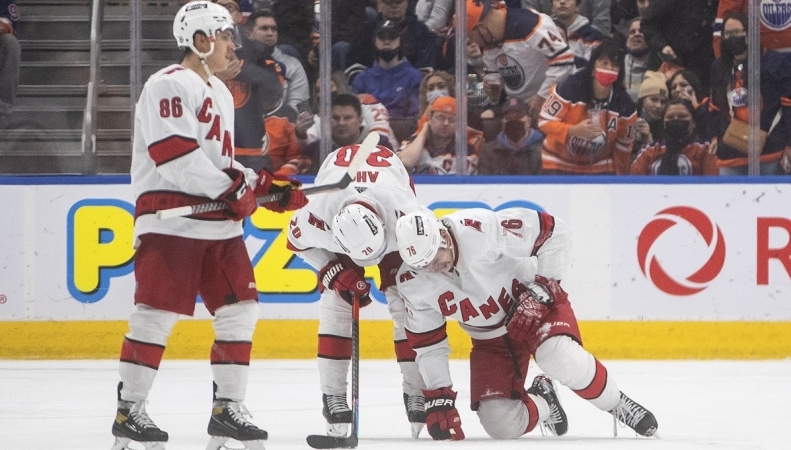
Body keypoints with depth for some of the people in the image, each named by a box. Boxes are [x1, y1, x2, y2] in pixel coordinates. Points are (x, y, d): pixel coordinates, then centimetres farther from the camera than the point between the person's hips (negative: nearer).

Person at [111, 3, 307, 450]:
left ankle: (228, 407, 10)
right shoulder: (169, 85, -10)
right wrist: (232, 189, -18)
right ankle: (129, 410, -2)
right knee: (157, 313, -8)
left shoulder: (220, 93, 21)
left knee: (240, 310, 4)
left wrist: (266, 185, 11)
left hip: (219, 222, 9)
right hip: (170, 220, -9)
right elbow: (174, 155, -20)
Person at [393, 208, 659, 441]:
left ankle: (616, 404, -9)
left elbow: (554, 231, -21)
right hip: (489, 340, 4)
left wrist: (542, 288, -23)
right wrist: (437, 398, -4)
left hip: (537, 303, -4)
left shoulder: (482, 227, -30)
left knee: (562, 359, -35)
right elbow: (427, 343, -2)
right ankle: (541, 401, 23)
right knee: (502, 425, -11)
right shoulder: (411, 283, -15)